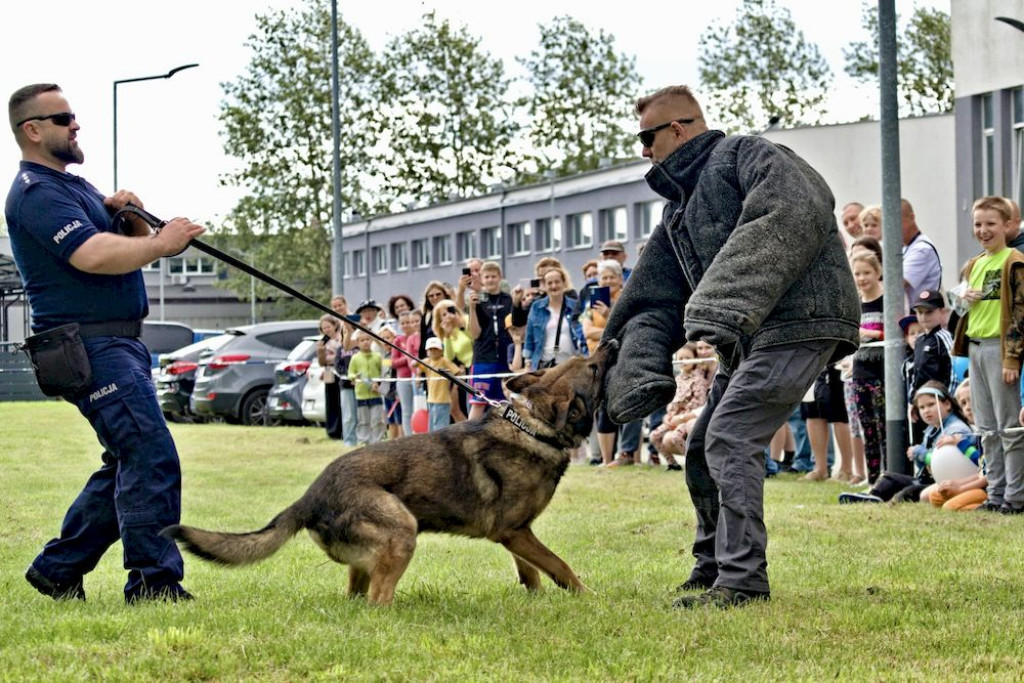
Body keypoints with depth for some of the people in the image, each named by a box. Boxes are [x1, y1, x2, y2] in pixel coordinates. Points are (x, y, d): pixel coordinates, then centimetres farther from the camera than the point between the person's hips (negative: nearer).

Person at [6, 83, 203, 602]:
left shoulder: (77, 186, 21)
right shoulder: (35, 194, -12)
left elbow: (132, 247, 20)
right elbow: (94, 256, -24)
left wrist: (129, 215, 0)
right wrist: (161, 243, -18)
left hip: (119, 343, 10)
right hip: (90, 347, -10)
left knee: (129, 463, 14)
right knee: (152, 457, -16)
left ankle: (58, 568, 21)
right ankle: (154, 581, -13)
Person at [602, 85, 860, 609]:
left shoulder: (743, 155, -4)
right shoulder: (678, 211, 24)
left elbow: (801, 207, -24)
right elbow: (652, 302, 24)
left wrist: (732, 304, -31)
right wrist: (632, 374, 7)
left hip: (797, 323, -10)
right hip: (749, 335, 10)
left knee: (730, 440, -17)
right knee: (703, 450, 12)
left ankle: (743, 579, -15)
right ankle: (713, 566, 28)